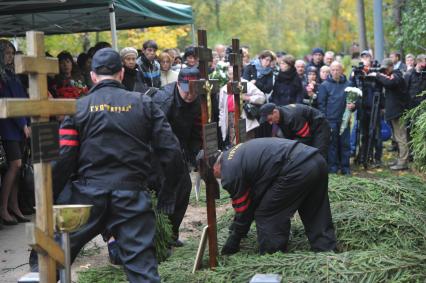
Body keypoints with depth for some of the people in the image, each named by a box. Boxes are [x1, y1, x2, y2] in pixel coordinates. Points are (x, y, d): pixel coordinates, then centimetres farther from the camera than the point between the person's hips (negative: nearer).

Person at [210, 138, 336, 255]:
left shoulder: (230, 173, -2)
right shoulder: (233, 153, 26)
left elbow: (243, 210, 8)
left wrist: (230, 246, 21)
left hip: (297, 169, -10)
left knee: (265, 216, 6)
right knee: (318, 220, 18)